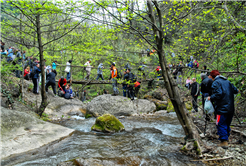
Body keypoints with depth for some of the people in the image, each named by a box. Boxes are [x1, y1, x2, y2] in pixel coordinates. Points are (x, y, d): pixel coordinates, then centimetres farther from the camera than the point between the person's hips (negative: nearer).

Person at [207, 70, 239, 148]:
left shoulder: (216, 82, -11)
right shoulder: (227, 81, 12)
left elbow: (218, 94, -23)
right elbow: (234, 90, 17)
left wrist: (211, 98, -8)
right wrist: (237, 91, 40)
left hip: (222, 108, -8)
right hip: (231, 108, 8)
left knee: (221, 125, -1)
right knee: (227, 124, 18)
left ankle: (224, 142, -2)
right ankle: (226, 139, 29)